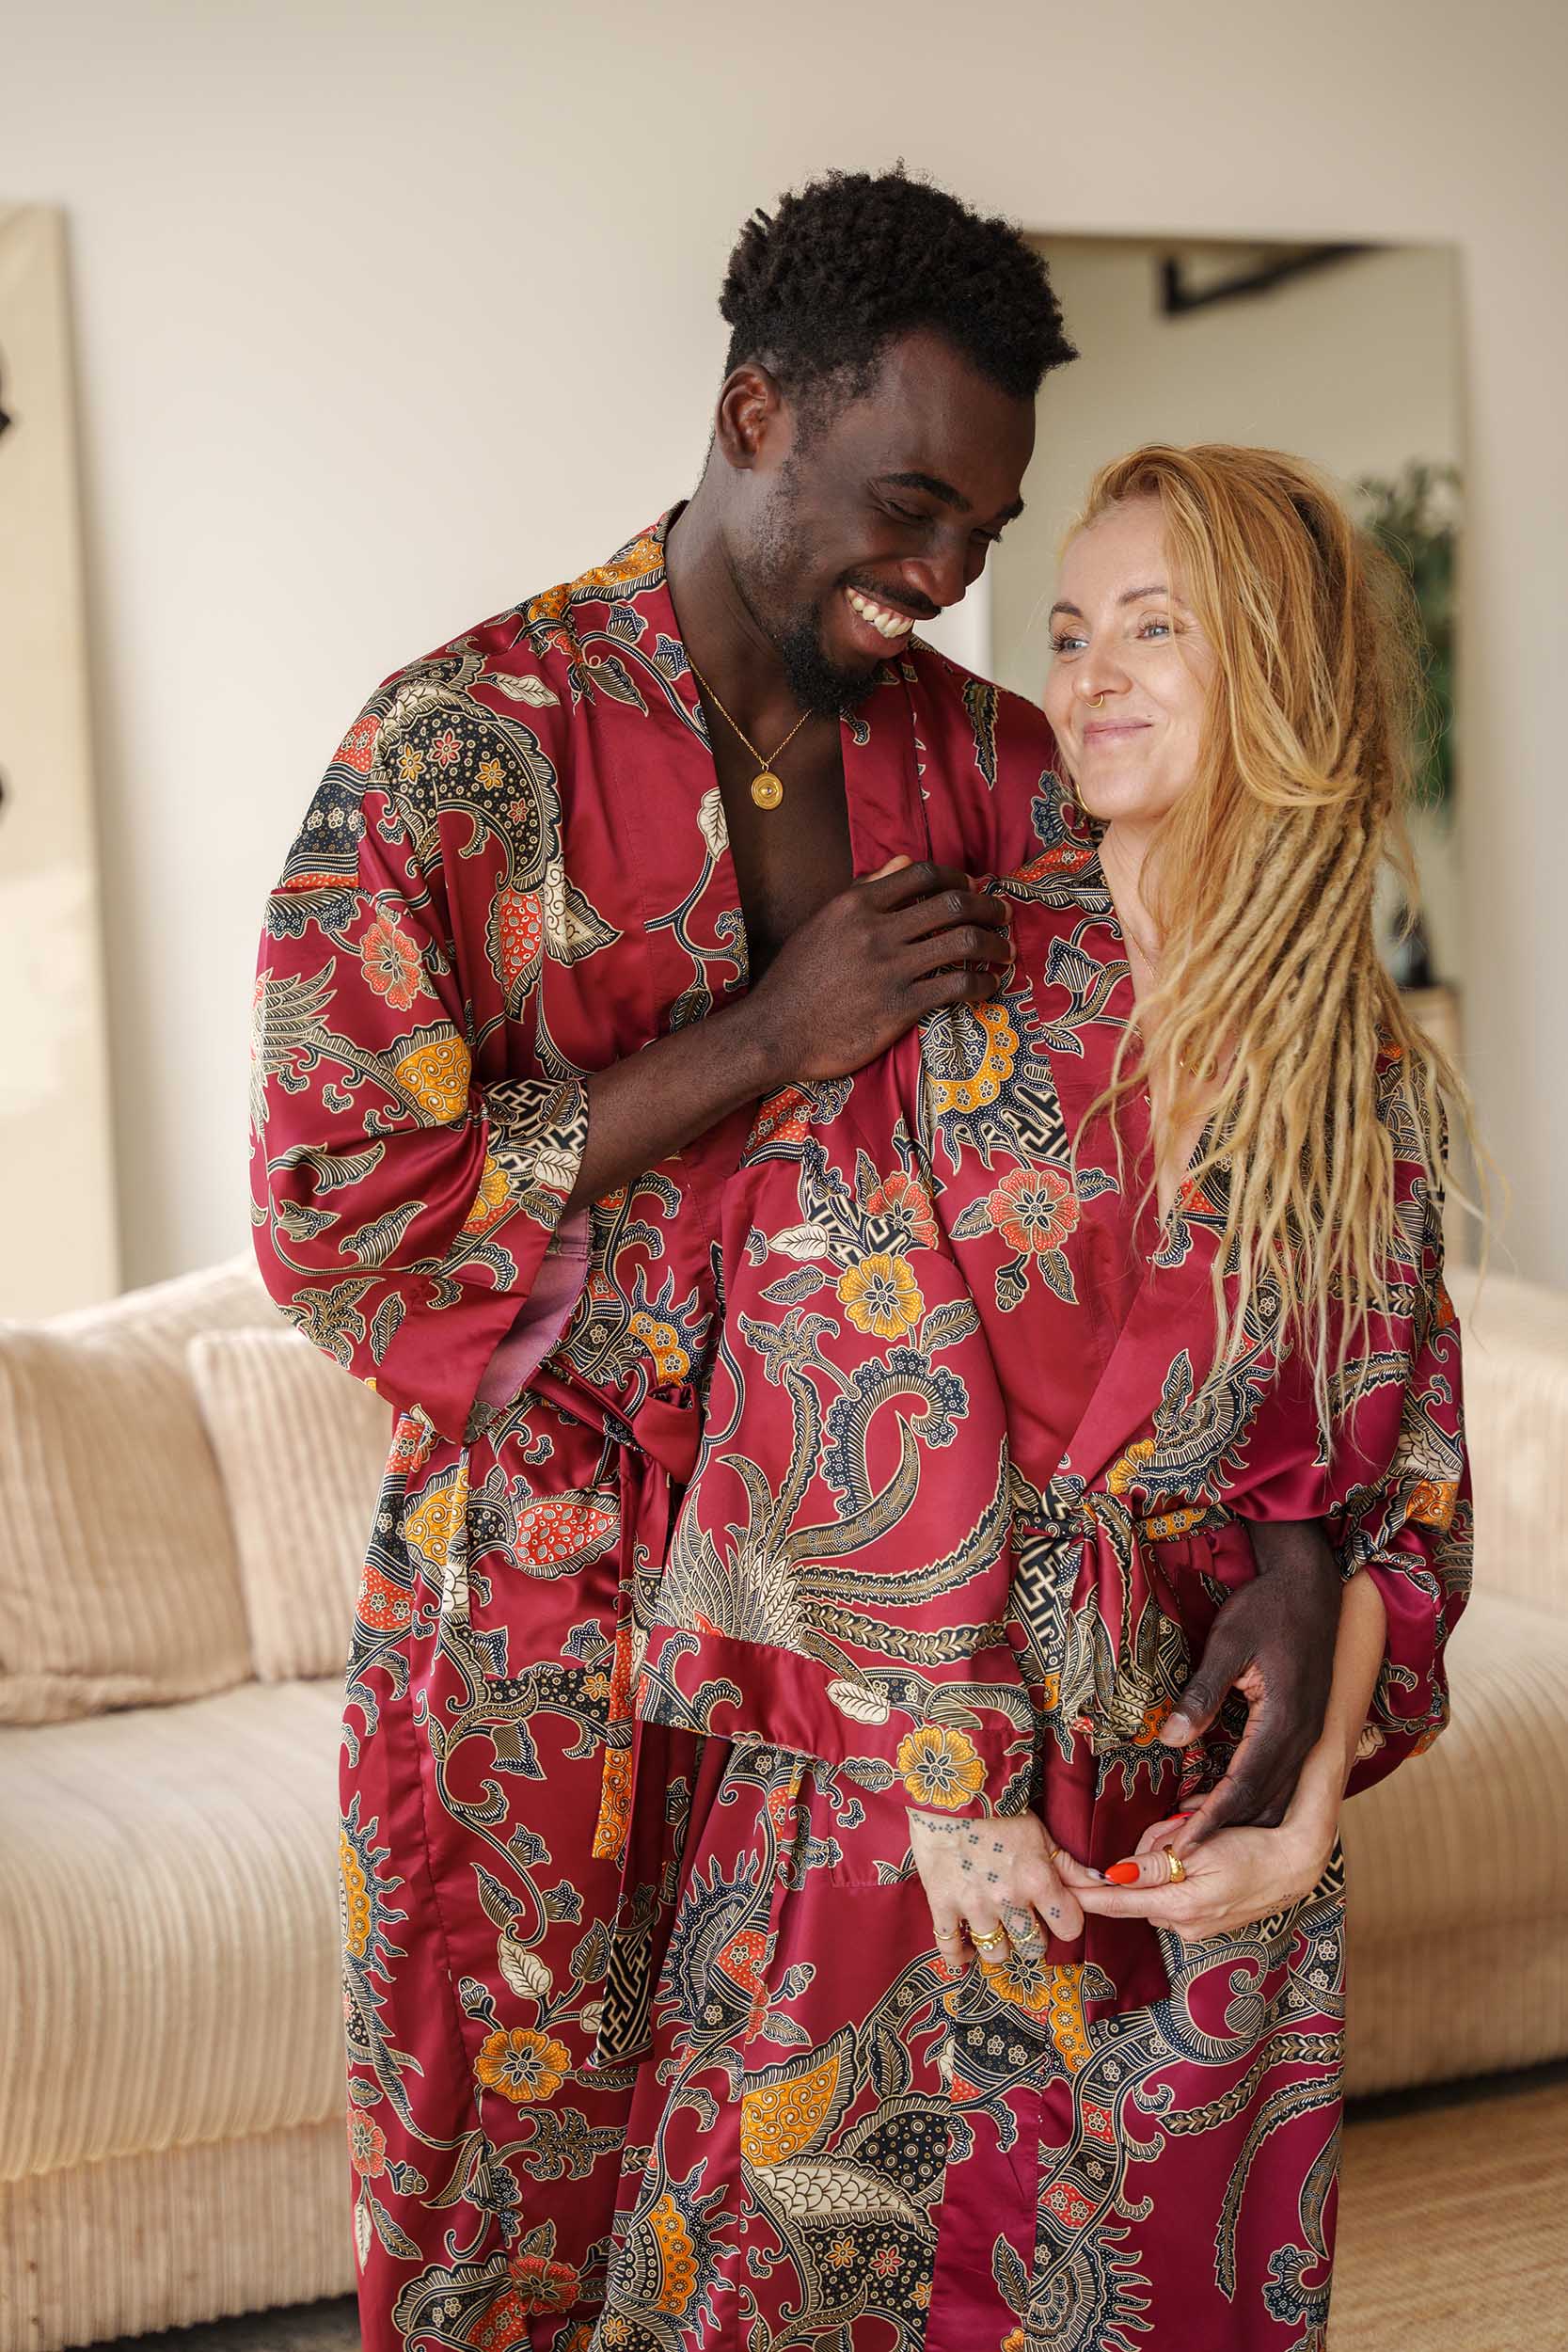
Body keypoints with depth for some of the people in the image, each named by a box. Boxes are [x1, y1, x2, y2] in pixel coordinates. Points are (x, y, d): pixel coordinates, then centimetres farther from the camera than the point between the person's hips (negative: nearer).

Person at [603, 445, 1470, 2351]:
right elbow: (857, 1368, -12)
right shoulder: (944, 983, -7)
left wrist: (1309, 1809, -7)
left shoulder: (1376, 1088, 3)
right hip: (895, 1764, -2)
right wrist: (953, 1763, -15)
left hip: (1196, 1844, 3)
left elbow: (1400, 1479, 4)